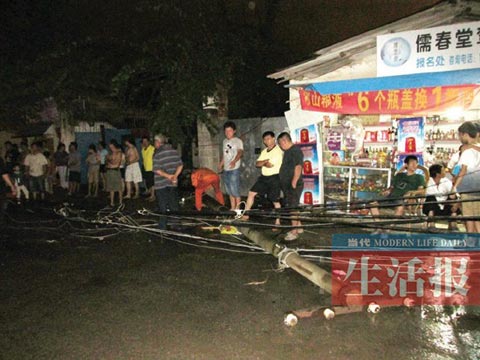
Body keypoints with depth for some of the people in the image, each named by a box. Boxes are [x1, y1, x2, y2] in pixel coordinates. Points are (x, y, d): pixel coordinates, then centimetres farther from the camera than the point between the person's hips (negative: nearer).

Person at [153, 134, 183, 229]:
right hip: (173, 183, 5)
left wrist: (168, 176, -14)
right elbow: (180, 165, 3)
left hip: (161, 184, -5)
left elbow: (157, 170, -19)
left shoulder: (157, 154, -12)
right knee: (174, 204, 14)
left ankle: (162, 226, 9)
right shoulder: (174, 151, 6)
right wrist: (175, 176, -5)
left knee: (162, 206, 4)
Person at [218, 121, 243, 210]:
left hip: (234, 169, -7)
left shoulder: (238, 141, -7)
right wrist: (221, 164, 32)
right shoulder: (225, 141, 14)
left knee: (235, 190, -7)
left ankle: (237, 208, 4)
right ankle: (232, 208, 22)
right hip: (226, 169, 7)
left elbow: (240, 152, -23)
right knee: (229, 190, 13)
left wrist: (234, 161, -40)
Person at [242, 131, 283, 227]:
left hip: (274, 178, -7)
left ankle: (277, 222, 14)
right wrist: (265, 161, -12)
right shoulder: (264, 151, 13)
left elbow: (269, 164, -20)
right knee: (251, 193, 3)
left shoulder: (278, 151, -12)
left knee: (275, 201, 1)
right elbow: (257, 164, 5)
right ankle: (245, 214, 12)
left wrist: (263, 163, -1)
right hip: (263, 177, 7)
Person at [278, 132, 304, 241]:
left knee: (292, 207, -6)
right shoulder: (287, 151, 16)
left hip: (293, 185, -10)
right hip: (286, 185, 10)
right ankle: (299, 227, 28)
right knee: (291, 207, 16)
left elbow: (298, 167, -23)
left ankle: (294, 231, 0)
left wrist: (294, 182, -24)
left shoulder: (295, 150, -15)